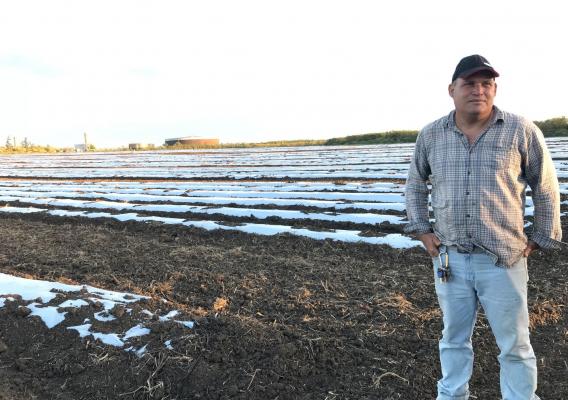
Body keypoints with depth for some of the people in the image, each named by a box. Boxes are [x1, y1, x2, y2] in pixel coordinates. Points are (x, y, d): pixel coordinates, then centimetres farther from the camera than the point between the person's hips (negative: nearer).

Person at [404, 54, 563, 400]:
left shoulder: (522, 131, -5)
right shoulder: (431, 135, 1)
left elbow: (546, 189, 4)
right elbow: (415, 183, 14)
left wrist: (540, 239, 4)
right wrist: (422, 229, 7)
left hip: (503, 260, -2)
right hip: (449, 258, 2)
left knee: (514, 345, 12)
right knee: (454, 338, 18)